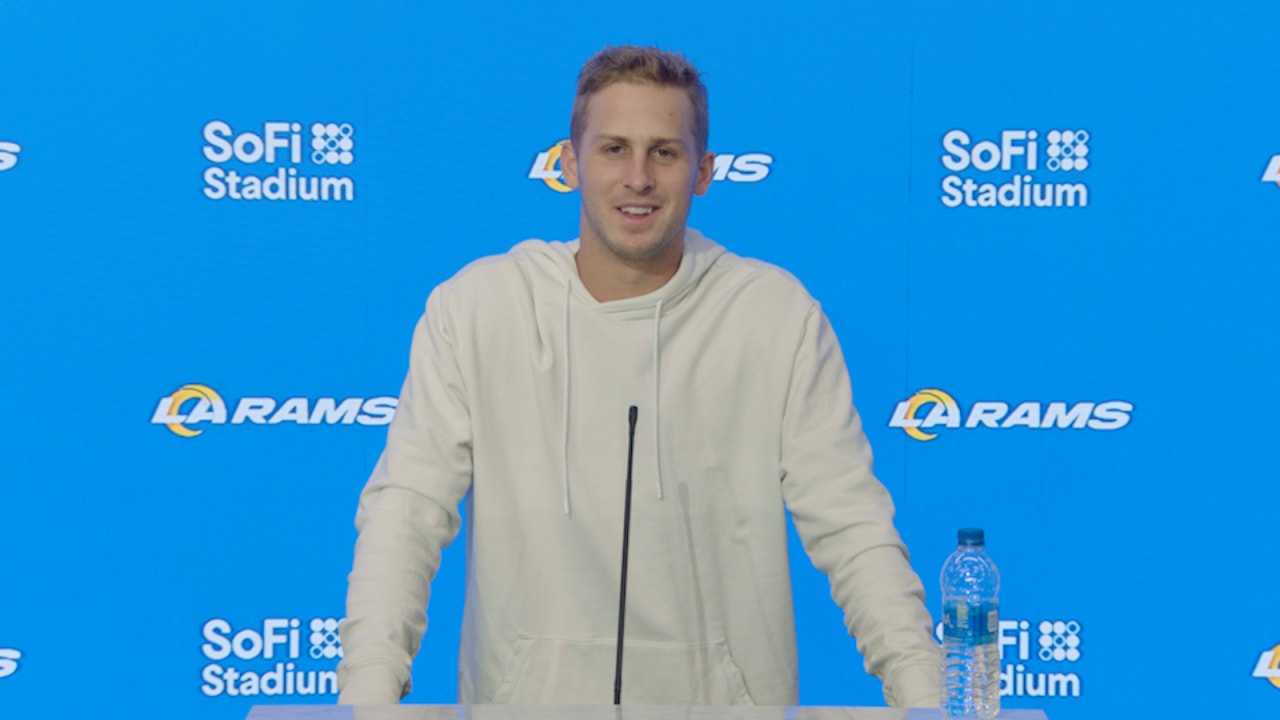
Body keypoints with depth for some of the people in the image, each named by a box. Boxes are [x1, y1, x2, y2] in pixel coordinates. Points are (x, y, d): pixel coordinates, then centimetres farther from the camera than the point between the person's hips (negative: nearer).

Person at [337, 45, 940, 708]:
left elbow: (851, 529, -2)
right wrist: (371, 690, -16)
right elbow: (406, 511, -3)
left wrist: (925, 700, -13)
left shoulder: (779, 316, 0)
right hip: (524, 700, 0)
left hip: (722, 702, 1)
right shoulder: (472, 309, 0)